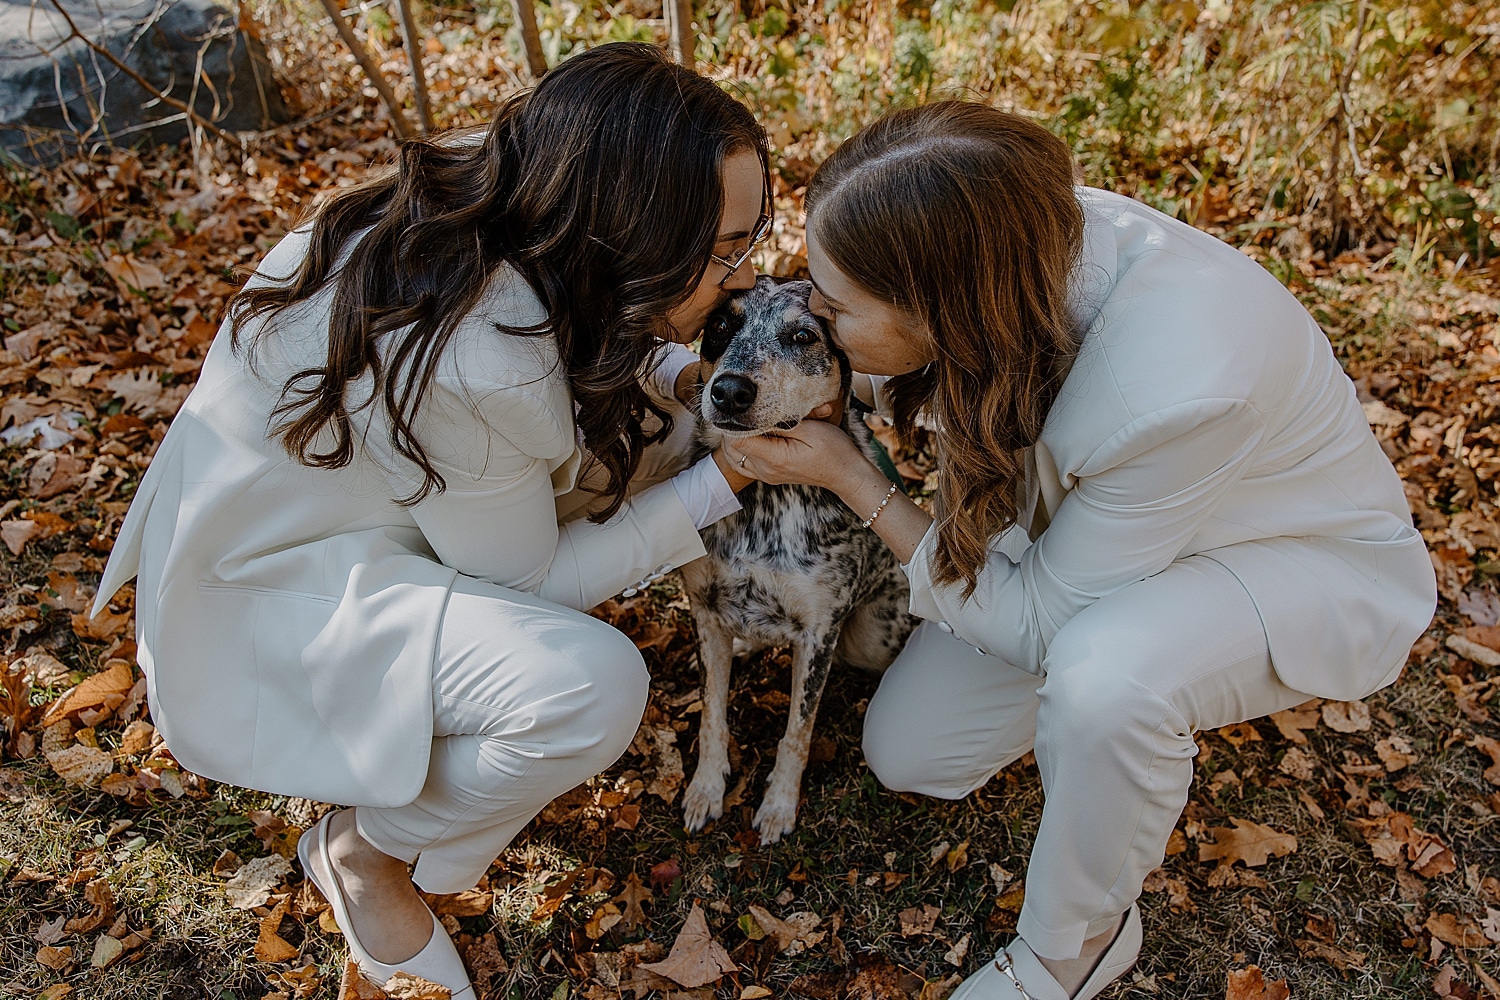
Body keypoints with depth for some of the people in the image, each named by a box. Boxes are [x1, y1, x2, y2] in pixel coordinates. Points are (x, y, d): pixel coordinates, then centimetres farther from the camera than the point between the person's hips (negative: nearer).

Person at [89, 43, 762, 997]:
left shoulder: (498, 198, -14)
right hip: (275, 577, -8)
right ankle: (366, 850, 1)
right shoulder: (469, 369, -37)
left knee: (638, 425, 0)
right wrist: (720, 486, -19)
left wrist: (690, 373, -9)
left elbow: (583, 363, 7)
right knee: (593, 685, -29)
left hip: (390, 491, 9)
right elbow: (528, 575, -19)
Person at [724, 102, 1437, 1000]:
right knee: (907, 753, 1)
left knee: (1102, 669, -39)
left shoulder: (1173, 389, -42)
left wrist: (851, 479, -24)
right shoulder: (1022, 240, -25)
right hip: (1088, 520, 6)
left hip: (1313, 564, -5)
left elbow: (1036, 620, -27)